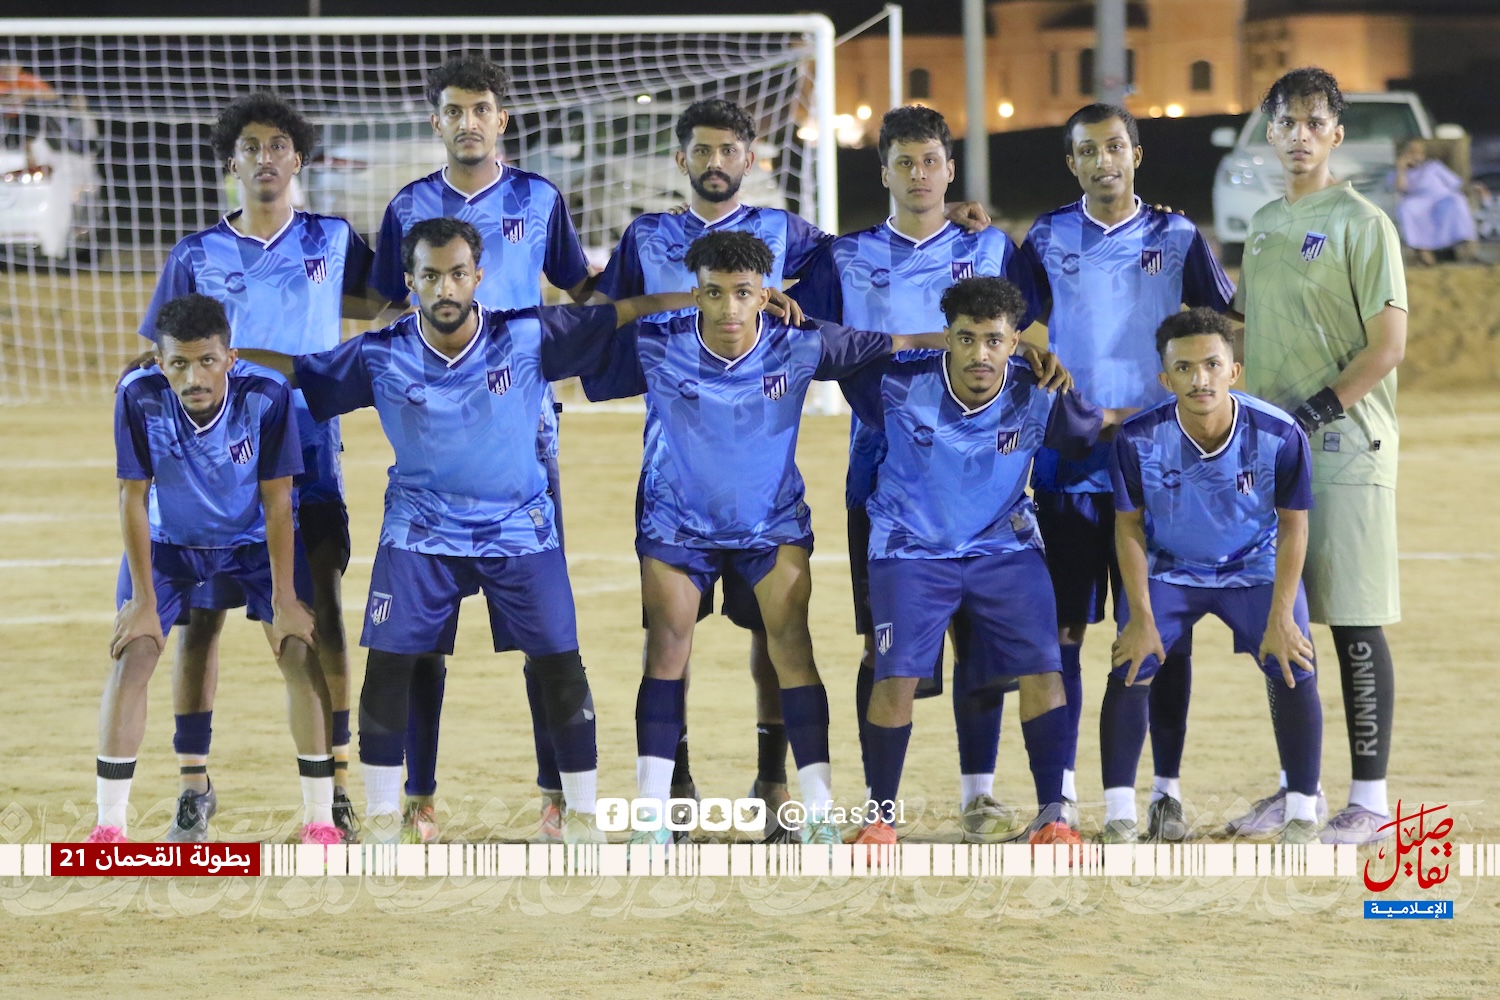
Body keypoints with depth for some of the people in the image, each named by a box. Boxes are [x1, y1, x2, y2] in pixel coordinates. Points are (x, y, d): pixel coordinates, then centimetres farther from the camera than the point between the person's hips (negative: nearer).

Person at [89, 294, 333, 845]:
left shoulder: (267, 395, -29)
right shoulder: (139, 396, -29)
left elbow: (277, 502, -19)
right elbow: (133, 498, -19)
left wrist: (284, 600, -17)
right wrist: (144, 601, -17)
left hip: (253, 541, 0)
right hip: (167, 542, 0)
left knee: (300, 651, -11)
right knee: (131, 656, -12)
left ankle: (319, 819, 0)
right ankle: (109, 825, -4)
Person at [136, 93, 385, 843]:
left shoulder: (332, 241, 5)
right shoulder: (197, 256, 3)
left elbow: (382, 303, 20)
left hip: (308, 463, 0)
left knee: (322, 618, -6)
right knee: (199, 618, 1)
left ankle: (335, 782, 1)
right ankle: (194, 784, 13)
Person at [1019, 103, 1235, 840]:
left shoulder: (1177, 239, 5)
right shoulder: (1046, 241, 6)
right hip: (1067, 466, 1)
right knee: (1059, 628, 1)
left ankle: (1167, 788, 7)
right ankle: (1061, 788, 9)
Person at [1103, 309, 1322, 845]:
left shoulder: (1280, 435, -26)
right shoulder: (1138, 439, -25)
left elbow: (1293, 525, -12)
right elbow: (1129, 525, -9)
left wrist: (1281, 617, -16)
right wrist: (1141, 616, -13)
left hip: (1256, 568, 0)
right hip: (1168, 570, 0)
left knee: (1294, 670, -15)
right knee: (1130, 669, -16)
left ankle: (1302, 817, 0)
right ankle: (1118, 819, -5)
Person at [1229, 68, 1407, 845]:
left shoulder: (1360, 223, -6)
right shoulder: (1264, 225, 16)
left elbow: (1388, 346, -12)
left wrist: (1312, 413, -17)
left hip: (1344, 450, -7)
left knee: (1353, 624, -5)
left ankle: (1369, 800, -2)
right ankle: (1296, 786, 19)